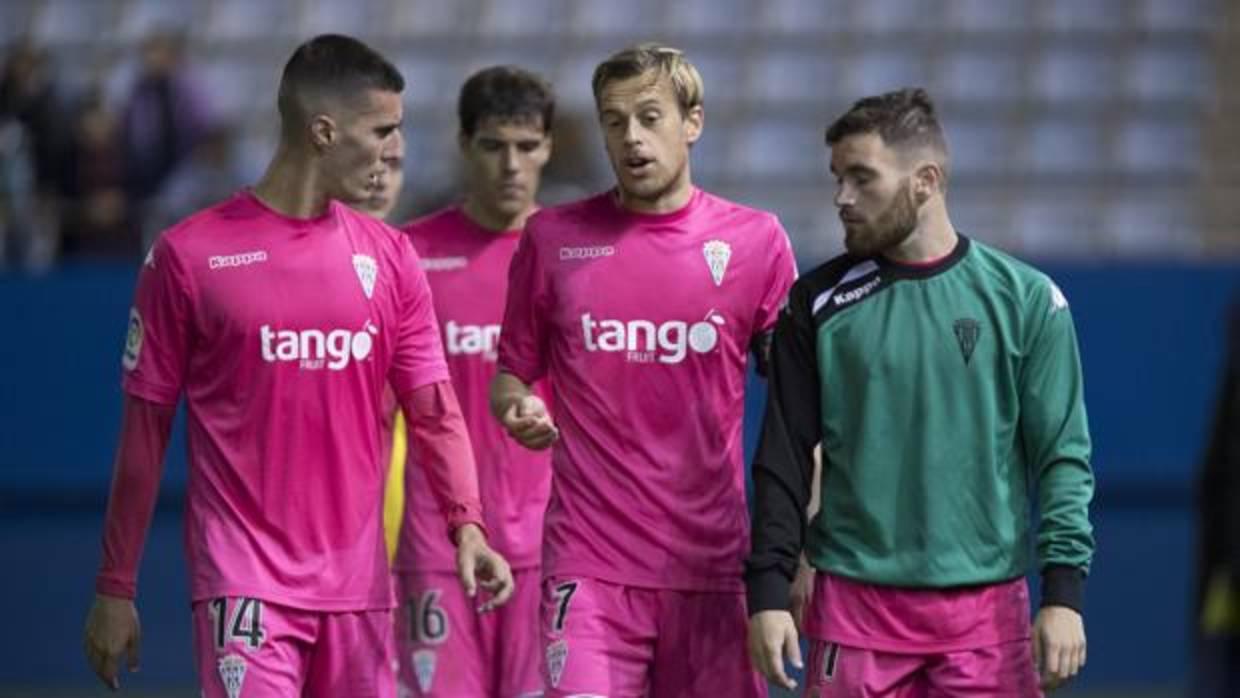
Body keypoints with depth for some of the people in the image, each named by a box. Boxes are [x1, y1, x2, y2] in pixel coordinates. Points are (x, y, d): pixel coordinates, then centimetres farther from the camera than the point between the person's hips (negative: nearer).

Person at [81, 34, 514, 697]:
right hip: (245, 584, -4)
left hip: (358, 586, 4)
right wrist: (115, 589, 1)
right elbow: (145, 427, 1)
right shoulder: (189, 255, -3)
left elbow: (434, 409, 6)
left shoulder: (389, 258, 8)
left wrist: (466, 522, -13)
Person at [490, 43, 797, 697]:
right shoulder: (552, 237, 6)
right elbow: (510, 375, 15)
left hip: (713, 564, 0)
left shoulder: (755, 240, 4)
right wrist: (517, 409, -9)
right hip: (591, 563, 0)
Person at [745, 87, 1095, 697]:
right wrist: (768, 590, -1)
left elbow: (1063, 455, 2)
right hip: (854, 606, 1)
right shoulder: (820, 303, 5)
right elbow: (785, 458, 7)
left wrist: (1063, 590, -6)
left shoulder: (1025, 298, 2)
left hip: (987, 610, -1)